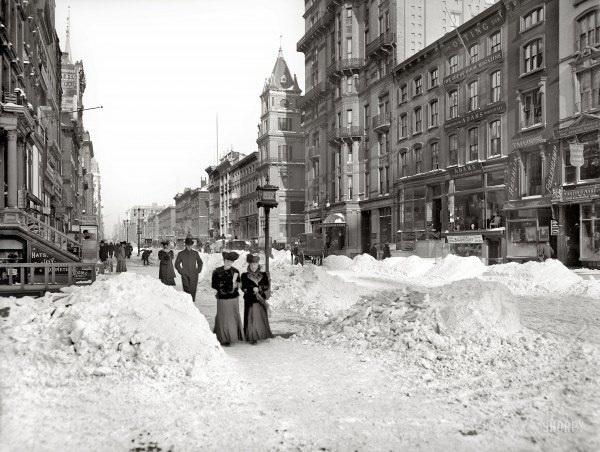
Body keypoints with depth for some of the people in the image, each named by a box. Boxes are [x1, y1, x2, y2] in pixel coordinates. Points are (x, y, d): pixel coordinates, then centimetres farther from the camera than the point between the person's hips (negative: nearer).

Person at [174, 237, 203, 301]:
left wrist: (198, 271, 8)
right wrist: (181, 272, 1)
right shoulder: (181, 254, 4)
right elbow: (177, 264, 11)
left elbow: (200, 262, 19)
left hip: (194, 275, 1)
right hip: (185, 276, -1)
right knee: (186, 290, -4)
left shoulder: (195, 253, 7)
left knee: (193, 290, -4)